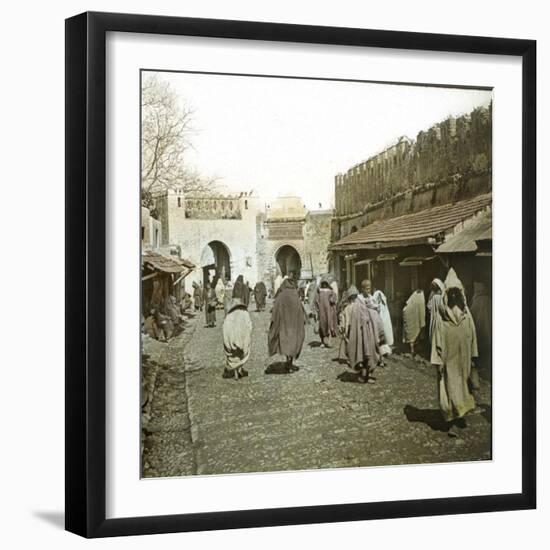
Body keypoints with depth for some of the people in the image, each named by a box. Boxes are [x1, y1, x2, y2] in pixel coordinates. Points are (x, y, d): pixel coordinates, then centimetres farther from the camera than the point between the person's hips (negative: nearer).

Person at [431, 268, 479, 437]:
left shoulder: (466, 315, 1)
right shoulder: (441, 317, -8)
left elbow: (472, 336, 6)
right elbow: (437, 340, -7)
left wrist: (473, 357, 5)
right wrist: (438, 361, -10)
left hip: (463, 359, 3)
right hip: (449, 360, -3)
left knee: (463, 386, 13)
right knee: (450, 389, -5)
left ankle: (460, 415, 31)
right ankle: (452, 422, -4)